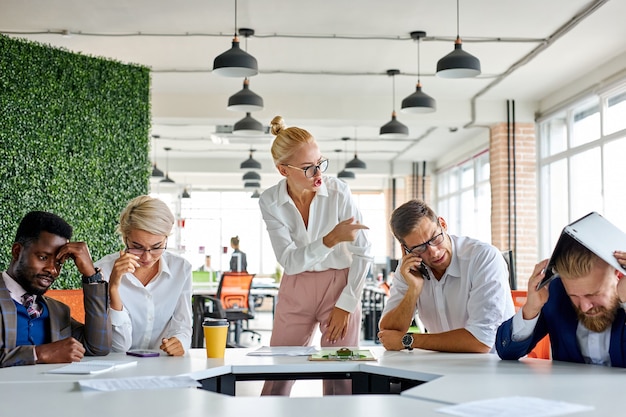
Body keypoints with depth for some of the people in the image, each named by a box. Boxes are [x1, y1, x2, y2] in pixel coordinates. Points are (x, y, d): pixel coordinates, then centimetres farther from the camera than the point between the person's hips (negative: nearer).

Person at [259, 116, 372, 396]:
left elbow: (362, 253, -7)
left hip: (340, 286, -1)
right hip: (295, 291, 1)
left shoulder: (338, 191, -13)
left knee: (341, 378, -2)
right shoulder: (270, 201, -10)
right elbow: (290, 262, -17)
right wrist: (331, 240, -32)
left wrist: (346, 304, -7)